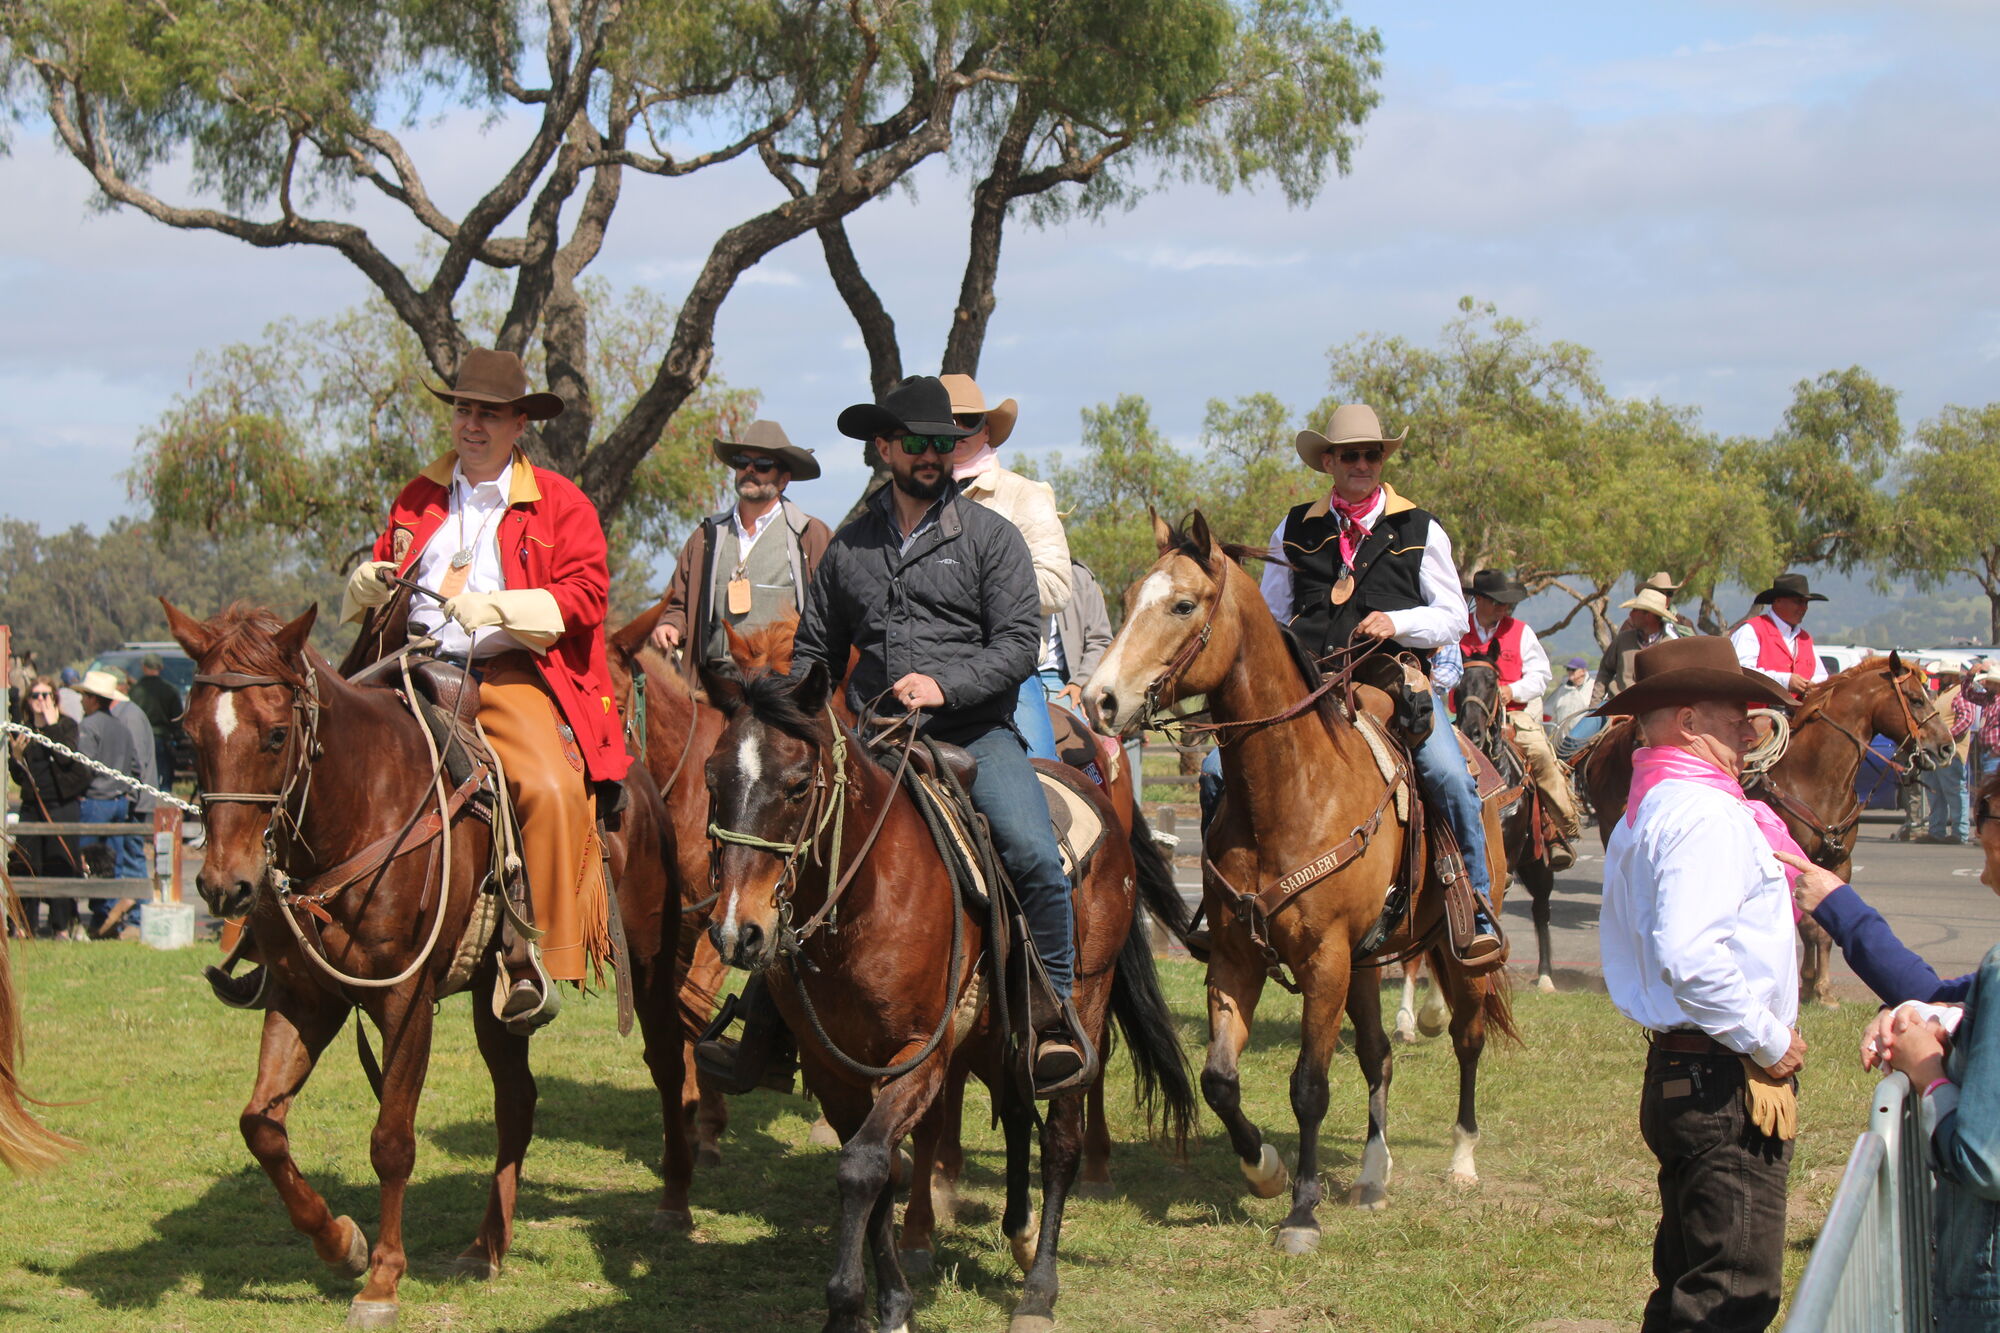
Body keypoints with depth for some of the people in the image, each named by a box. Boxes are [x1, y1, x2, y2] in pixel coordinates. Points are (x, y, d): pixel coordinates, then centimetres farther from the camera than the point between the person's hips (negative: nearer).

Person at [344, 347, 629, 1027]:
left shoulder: (560, 503, 8)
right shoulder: (417, 499, 21)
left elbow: (584, 593, -2)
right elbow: (378, 582, 29)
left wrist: (497, 607, -16)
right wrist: (369, 582, 3)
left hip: (510, 674, -4)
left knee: (551, 790, -29)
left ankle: (534, 962, -22)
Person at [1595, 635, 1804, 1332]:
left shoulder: (1642, 812, 16)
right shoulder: (1710, 814, -17)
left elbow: (1624, 946, 22)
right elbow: (1690, 956, -30)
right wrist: (1768, 1040, -18)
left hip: (1674, 1066, 11)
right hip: (1729, 1083, -11)